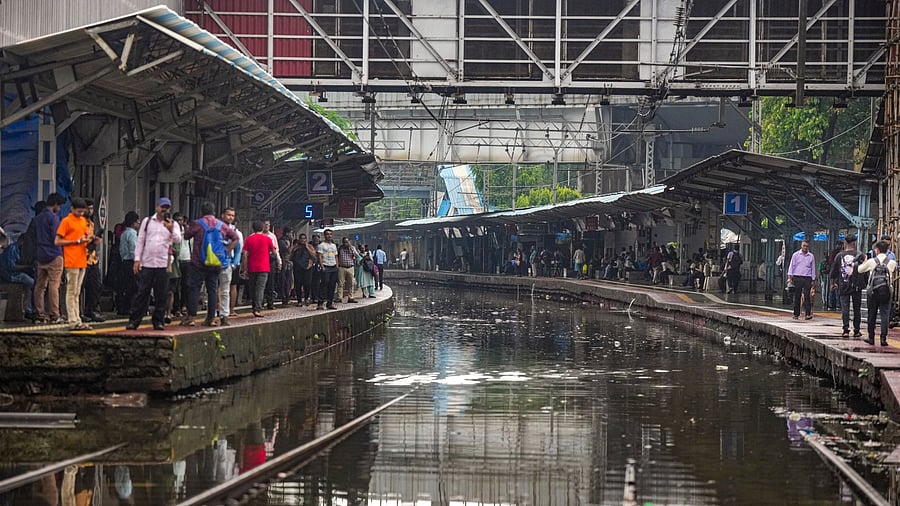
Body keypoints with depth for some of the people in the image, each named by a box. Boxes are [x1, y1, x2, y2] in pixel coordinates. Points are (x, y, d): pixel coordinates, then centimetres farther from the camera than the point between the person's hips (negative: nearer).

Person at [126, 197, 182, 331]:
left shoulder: (173, 224, 8)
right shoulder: (147, 221, 10)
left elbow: (178, 239, -8)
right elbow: (140, 241, 9)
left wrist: (171, 229, -26)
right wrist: (137, 259, 2)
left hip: (163, 265, 0)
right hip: (147, 264, 0)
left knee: (161, 295, 1)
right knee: (142, 293, -1)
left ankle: (158, 321, 10)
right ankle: (134, 321, 2)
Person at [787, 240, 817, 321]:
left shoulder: (811, 256, 11)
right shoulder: (796, 255, 6)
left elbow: (813, 268, 14)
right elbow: (791, 266, 5)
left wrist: (813, 280, 10)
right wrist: (790, 277, -6)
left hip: (807, 278, 1)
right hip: (797, 278, -1)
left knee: (807, 296, -9)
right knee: (797, 297, 1)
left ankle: (808, 314, -14)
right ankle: (796, 314, 7)